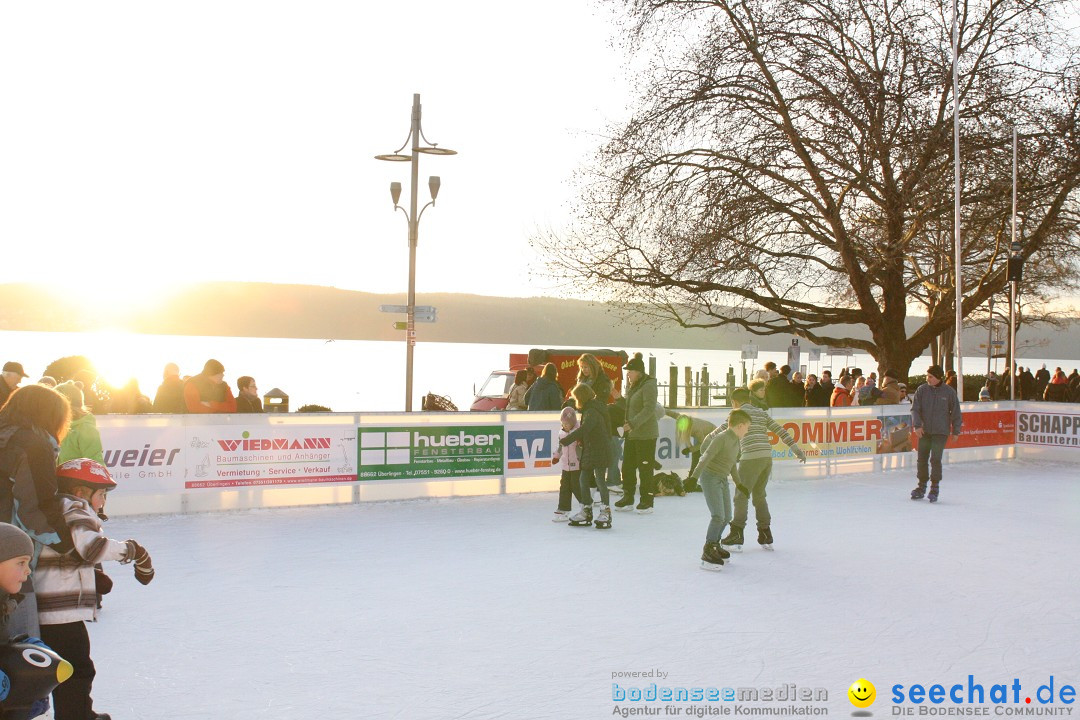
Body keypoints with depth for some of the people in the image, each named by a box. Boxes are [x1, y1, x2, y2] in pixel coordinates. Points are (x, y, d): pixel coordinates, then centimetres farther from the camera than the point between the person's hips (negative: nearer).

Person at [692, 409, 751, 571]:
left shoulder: (737, 441, 10)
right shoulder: (722, 438, -18)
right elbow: (706, 457, -24)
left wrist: (738, 482, 30)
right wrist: (694, 477, -31)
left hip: (722, 480, 9)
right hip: (710, 477, -9)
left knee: (727, 517, 12)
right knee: (718, 516, -16)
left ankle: (715, 545, 31)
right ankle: (708, 552, -9)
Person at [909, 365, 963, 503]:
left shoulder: (949, 392, -3)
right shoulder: (922, 390, 0)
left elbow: (956, 413, 4)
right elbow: (915, 409, 0)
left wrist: (956, 431, 5)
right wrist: (917, 425, -12)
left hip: (941, 432, -3)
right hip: (924, 431, 3)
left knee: (935, 459, -8)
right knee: (922, 459, 5)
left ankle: (934, 488, 4)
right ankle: (921, 486, 18)